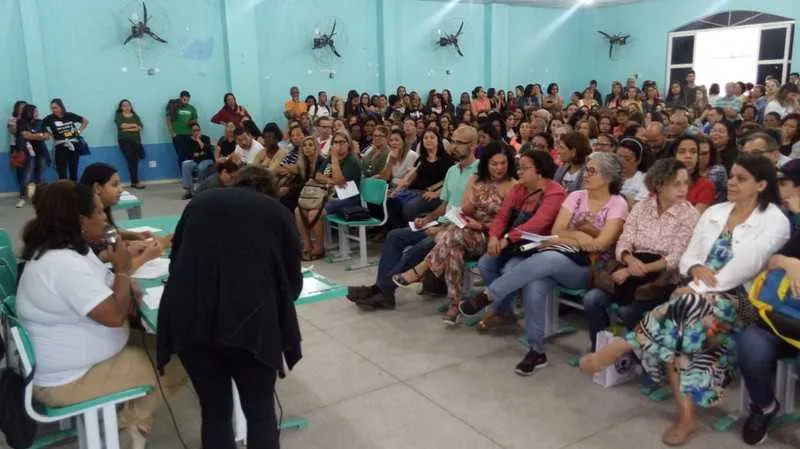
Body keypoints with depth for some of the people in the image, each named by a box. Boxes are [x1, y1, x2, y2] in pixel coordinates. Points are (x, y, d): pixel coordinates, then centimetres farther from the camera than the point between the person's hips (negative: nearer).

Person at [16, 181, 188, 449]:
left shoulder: (67, 248, 3)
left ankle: (131, 416, 12)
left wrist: (126, 286, -8)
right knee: (176, 363, -10)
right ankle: (131, 423, 12)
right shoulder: (64, 264, -30)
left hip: (70, 355, 10)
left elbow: (102, 293, 14)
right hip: (65, 379, -10)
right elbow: (115, 316, -31)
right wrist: (123, 270, -17)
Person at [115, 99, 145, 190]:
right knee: (131, 161, -10)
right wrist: (133, 125, -1)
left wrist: (128, 128, -10)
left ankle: (134, 182, 6)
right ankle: (135, 182, -11)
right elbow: (122, 125, -12)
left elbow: (140, 127, 0)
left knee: (135, 161, -1)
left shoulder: (135, 116, 14)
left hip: (136, 141, 3)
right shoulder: (118, 116, 6)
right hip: (124, 141, -3)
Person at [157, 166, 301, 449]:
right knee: (261, 413, 17)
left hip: (189, 318, 3)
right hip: (249, 320, -2)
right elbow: (293, 282, 18)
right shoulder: (278, 212, 16)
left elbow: (175, 261, 28)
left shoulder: (200, 202, 22)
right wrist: (275, 302, 39)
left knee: (214, 412, 20)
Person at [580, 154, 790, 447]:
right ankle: (686, 415, -25)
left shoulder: (775, 221, -3)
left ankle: (622, 346, -27)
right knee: (677, 326, -29)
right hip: (697, 295, 5)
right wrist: (696, 269, -12)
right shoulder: (714, 213, 16)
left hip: (738, 300, -5)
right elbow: (688, 256, 13)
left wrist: (697, 289, -20)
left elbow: (746, 266, -15)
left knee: (685, 310, -37)